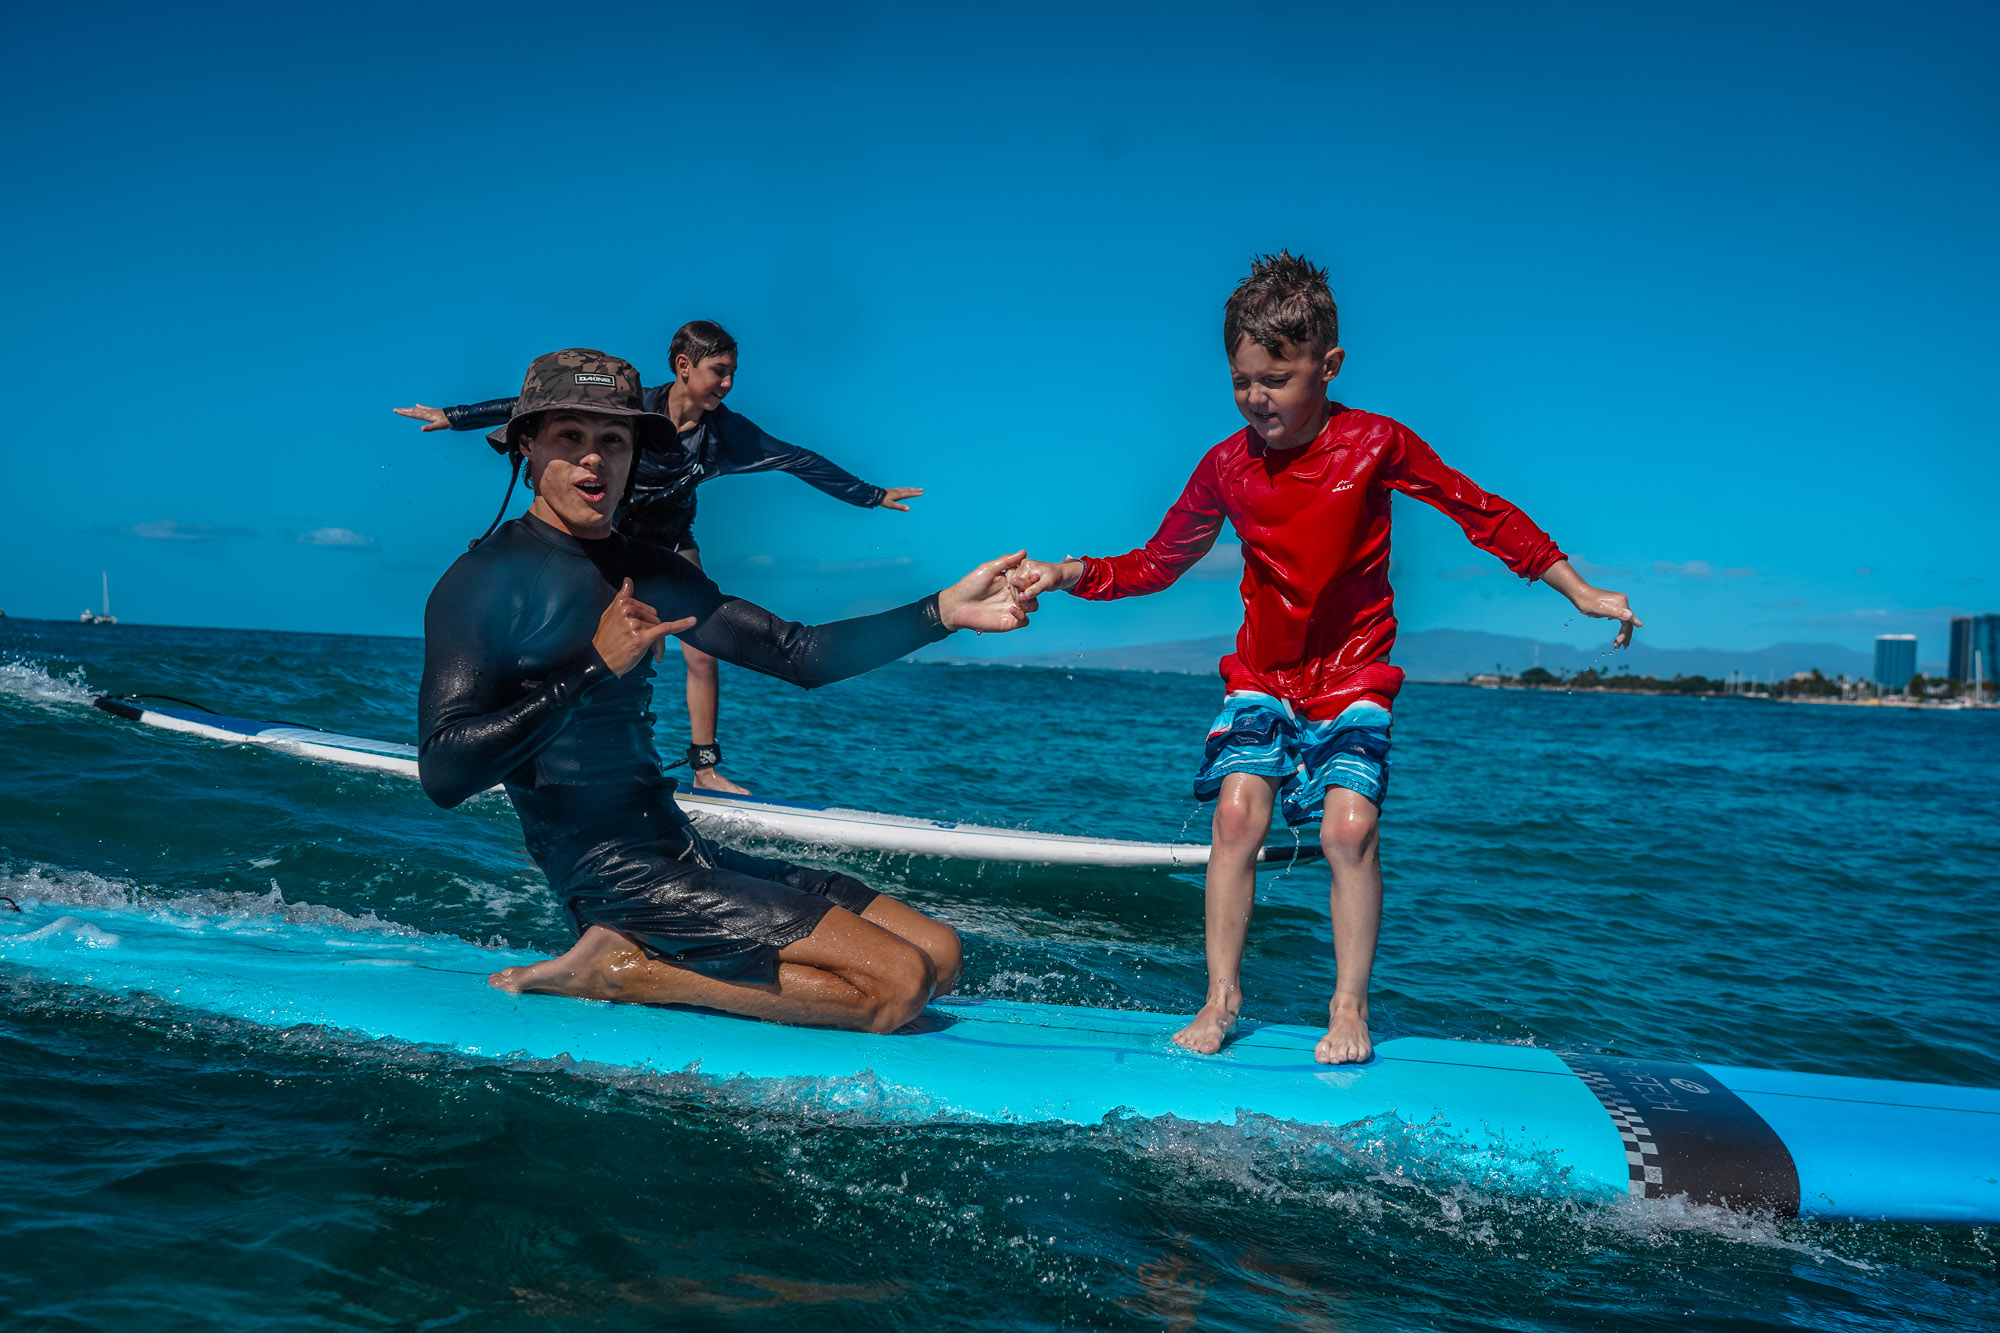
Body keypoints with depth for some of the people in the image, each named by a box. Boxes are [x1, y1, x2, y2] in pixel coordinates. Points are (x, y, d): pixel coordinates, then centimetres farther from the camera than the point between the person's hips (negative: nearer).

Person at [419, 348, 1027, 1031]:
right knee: (895, 983, -17)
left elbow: (801, 654, 11)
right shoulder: (485, 580, -6)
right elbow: (443, 771, -17)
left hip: (679, 853, 8)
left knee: (937, 954, 4)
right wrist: (596, 667, -20)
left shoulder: (649, 572, 17)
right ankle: (623, 969, -8)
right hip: (610, 873, -8)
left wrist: (943, 611, -1)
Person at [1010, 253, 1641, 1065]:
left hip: (1354, 672, -2)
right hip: (1262, 671, 2)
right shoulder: (1227, 465, -5)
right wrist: (1069, 575, -10)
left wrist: (1580, 592, 1)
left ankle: (1350, 1007, 0)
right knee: (1238, 808, -17)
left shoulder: (1375, 444, -11)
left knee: (1349, 823, -19)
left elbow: (1483, 513, -1)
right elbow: (1156, 564, 5)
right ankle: (1222, 997, -2)